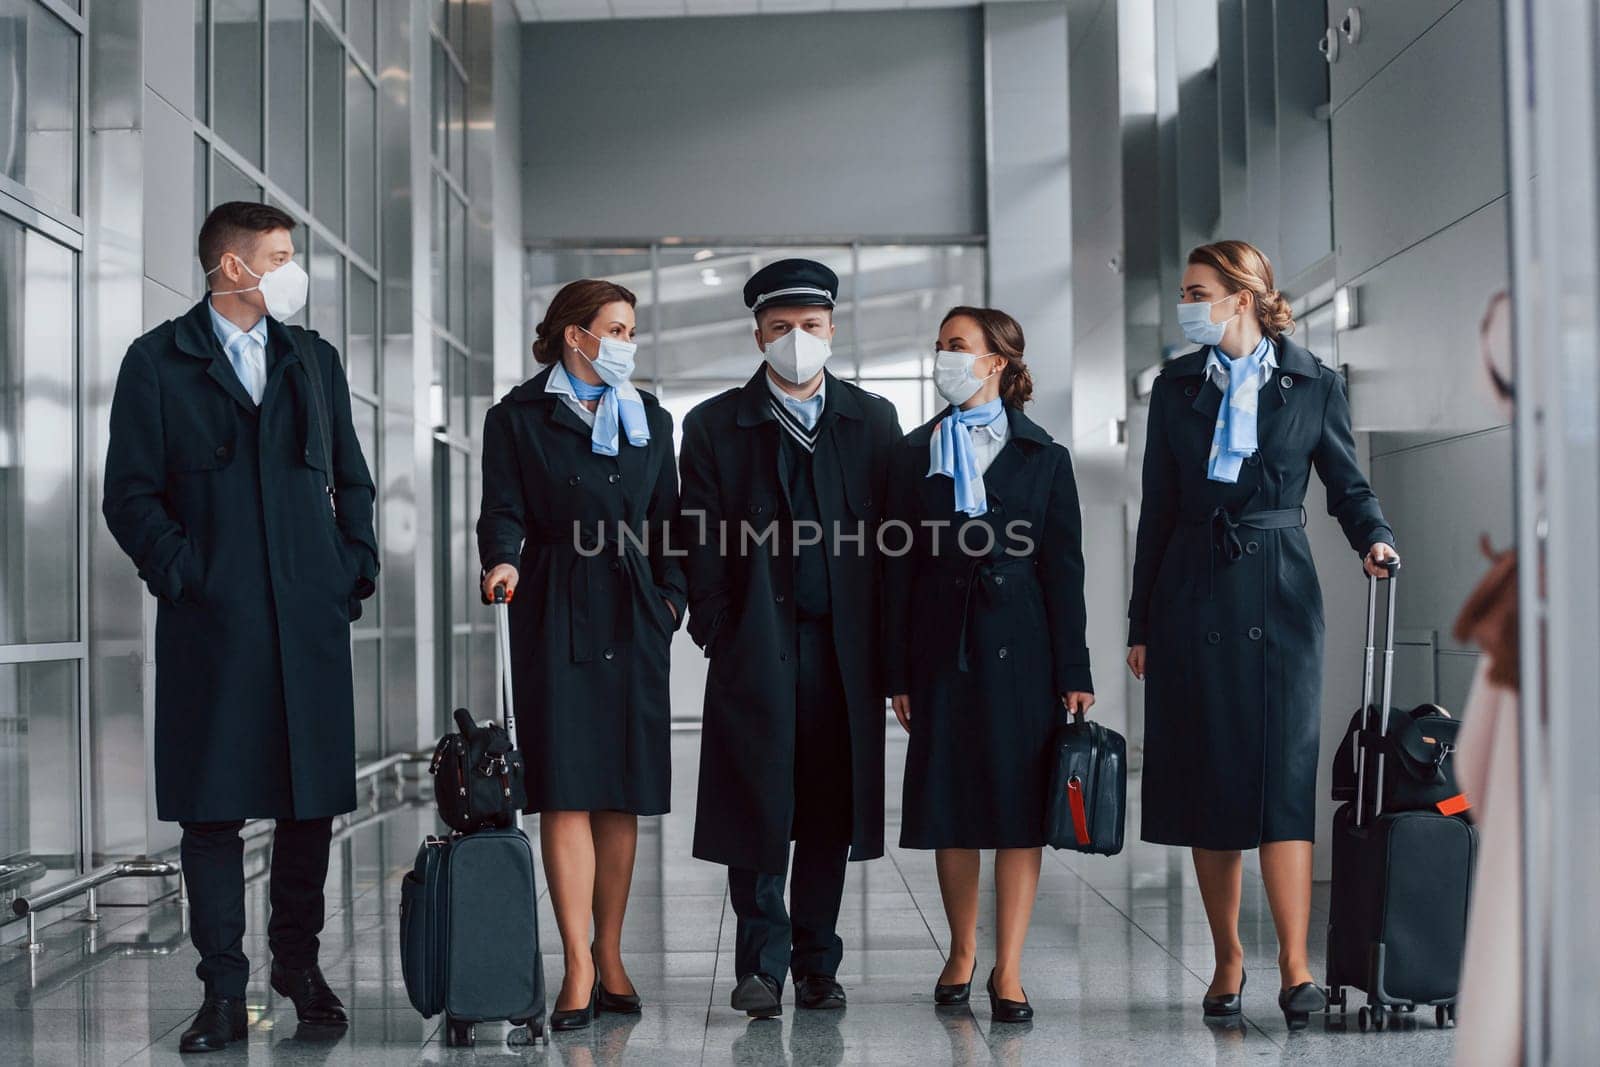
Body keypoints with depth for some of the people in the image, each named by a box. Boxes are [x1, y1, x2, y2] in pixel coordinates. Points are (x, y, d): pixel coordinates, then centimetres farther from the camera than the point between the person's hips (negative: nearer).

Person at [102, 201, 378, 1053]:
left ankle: (298, 959, 24)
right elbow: (130, 495, 0)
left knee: (314, 796, 6)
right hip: (211, 622, -3)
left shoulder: (314, 359, 15)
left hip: (311, 618, 3)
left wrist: (355, 570, 7)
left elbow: (350, 480, 18)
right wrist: (185, 576, -9)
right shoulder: (157, 362, 3)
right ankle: (223, 992, 9)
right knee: (212, 806, 0)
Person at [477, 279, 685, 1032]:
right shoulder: (518, 417, 5)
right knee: (565, 791, -7)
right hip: (557, 616, -4)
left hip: (634, 617, 4)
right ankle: (578, 968, -2)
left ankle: (610, 956, 16)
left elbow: (668, 516, 16)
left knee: (623, 795, 6)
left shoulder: (649, 418, 17)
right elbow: (504, 511, -1)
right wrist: (504, 561, -22)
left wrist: (671, 595, 4)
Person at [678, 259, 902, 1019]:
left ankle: (817, 964, 18)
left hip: (845, 646, 2)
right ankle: (762, 964, 9)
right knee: (758, 809, -1)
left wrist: (885, 641, 1)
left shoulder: (873, 421, 10)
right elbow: (703, 544, 4)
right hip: (757, 644, -1)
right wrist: (718, 636, -4)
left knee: (831, 811, 6)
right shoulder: (714, 426, 6)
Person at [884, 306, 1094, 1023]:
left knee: (1021, 808, -1)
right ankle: (961, 952, 22)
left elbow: (1064, 568, 2)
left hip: (1020, 645, -1)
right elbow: (899, 567, 6)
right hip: (943, 644, 2)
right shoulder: (916, 452, 9)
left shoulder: (1043, 457, 4)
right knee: (949, 805, 6)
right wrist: (898, 673, 1)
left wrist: (1073, 673, -4)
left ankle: (1008, 971, 5)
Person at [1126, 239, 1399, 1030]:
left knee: (1282, 773, -9)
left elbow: (1345, 482, 10)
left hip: (1277, 592, -2)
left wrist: (1375, 536, -13)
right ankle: (1228, 959, 14)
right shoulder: (1176, 386, 8)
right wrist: (1141, 623, 8)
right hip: (1193, 593, 2)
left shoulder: (1313, 384, 3)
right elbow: (1157, 507, 9)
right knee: (1207, 778, 3)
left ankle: (1294, 966, -5)